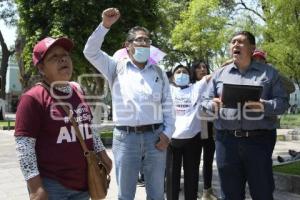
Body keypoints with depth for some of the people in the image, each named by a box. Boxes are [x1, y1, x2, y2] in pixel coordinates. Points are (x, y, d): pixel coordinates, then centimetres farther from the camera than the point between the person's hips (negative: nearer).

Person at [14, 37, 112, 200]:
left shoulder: (78, 92, 9)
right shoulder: (33, 98, -13)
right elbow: (24, 145, -16)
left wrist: (101, 153, 15)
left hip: (83, 183, 7)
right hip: (51, 185, -7)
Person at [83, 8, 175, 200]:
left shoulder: (159, 73, 12)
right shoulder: (117, 68, 7)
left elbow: (168, 106, 10)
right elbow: (91, 52, -5)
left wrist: (167, 133, -2)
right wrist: (105, 25, -14)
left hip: (155, 136, 2)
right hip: (125, 138, -2)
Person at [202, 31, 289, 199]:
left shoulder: (269, 72, 8)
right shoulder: (219, 74, 14)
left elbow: (283, 101, 2)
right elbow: (206, 102, 13)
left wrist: (265, 106, -18)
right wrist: (213, 105, -10)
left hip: (259, 140, -2)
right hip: (226, 140, 2)